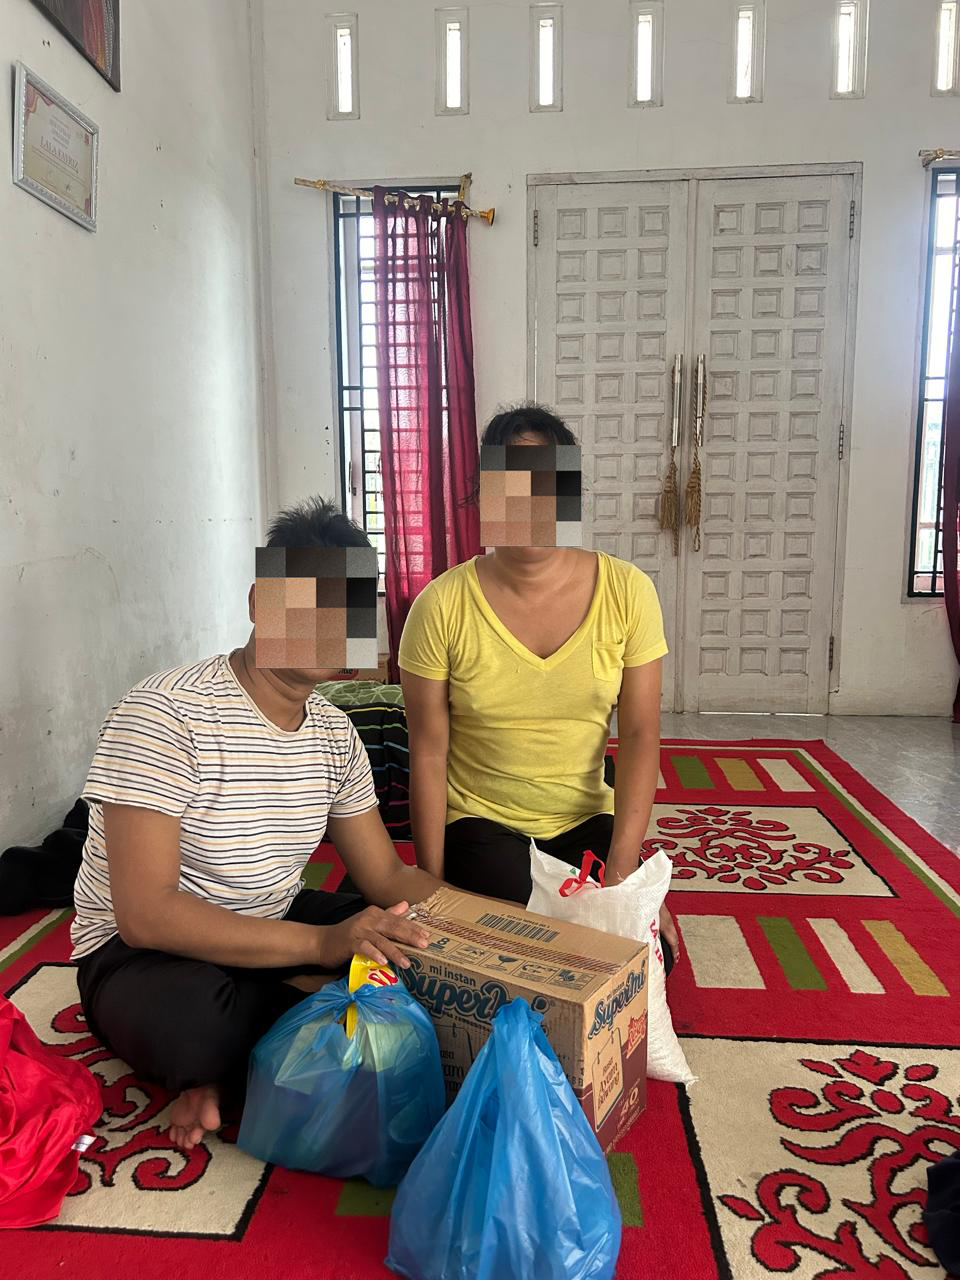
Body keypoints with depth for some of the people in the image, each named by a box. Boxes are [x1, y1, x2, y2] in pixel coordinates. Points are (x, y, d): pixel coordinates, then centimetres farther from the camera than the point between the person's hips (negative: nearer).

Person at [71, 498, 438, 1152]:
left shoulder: (335, 734, 0)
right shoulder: (165, 714, -23)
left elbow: (385, 876, 2)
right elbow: (143, 913, -29)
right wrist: (320, 943, -37)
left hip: (271, 929, 7)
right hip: (137, 952, -7)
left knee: (427, 944, -12)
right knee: (194, 1017, -40)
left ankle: (227, 1062, -7)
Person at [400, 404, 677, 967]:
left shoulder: (626, 591, -8)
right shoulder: (442, 607, -13)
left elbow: (640, 736, -8)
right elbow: (429, 752, -9)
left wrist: (622, 867, -16)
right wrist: (433, 888, -7)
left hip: (589, 821, 2)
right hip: (479, 822, -1)